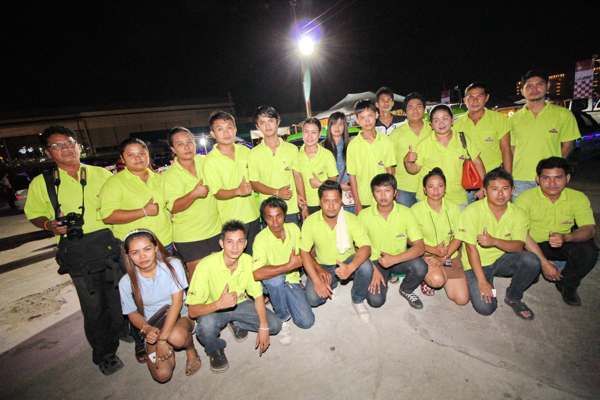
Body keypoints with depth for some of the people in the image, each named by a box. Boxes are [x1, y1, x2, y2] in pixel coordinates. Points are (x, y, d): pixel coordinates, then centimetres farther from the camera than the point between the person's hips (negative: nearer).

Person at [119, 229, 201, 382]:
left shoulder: (172, 265, -17)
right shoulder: (126, 282, -11)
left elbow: (177, 302, -19)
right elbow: (132, 313, 3)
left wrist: (163, 339, -24)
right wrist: (146, 329, -19)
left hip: (179, 316, -2)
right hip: (153, 327, 2)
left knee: (176, 337, -36)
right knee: (162, 374, -16)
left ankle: (191, 351, 0)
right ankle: (169, 348, 18)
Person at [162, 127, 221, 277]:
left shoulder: (205, 161, 0)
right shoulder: (170, 175, -11)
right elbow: (173, 208, -18)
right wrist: (194, 194, -32)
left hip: (216, 230, 4)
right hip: (189, 237, -4)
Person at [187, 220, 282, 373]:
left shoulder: (248, 261, -18)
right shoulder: (206, 266, -29)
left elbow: (258, 296, -7)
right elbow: (192, 311, -26)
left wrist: (263, 327, -18)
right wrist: (219, 304, -44)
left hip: (240, 304, 3)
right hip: (212, 309, -3)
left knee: (274, 325, -12)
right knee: (206, 324, -36)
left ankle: (236, 323, 14)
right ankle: (215, 351, 0)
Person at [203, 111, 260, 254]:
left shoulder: (245, 151, 2)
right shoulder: (210, 161, -13)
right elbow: (217, 193, -15)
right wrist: (238, 191, -30)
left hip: (253, 214, 5)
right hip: (231, 220, -4)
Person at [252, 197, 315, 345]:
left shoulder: (294, 228, -7)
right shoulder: (261, 239, -23)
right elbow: (256, 273, -37)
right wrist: (289, 266, -33)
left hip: (292, 280, 3)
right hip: (273, 284, -3)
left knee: (306, 322, -12)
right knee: (277, 278, -37)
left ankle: (288, 305, 20)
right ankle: (283, 318, -9)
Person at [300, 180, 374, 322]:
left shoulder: (351, 219, -18)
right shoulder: (310, 222, -16)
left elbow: (366, 247, -23)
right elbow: (304, 253, -12)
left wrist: (350, 267, -42)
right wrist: (317, 281, -21)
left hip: (347, 262, 0)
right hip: (322, 266, 1)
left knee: (366, 266, -32)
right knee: (313, 298, -21)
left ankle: (358, 300, 0)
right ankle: (331, 284, 16)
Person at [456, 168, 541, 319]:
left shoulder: (518, 214, -5)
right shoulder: (472, 212, -18)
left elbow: (519, 246, -14)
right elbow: (471, 249, -18)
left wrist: (494, 241, -35)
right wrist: (482, 281, -19)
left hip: (502, 259, 4)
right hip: (476, 263, -4)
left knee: (531, 261, -26)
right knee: (485, 307, -19)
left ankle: (513, 297, 1)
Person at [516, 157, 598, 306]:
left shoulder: (578, 198, -9)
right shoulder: (526, 198, -20)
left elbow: (590, 229, -15)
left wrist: (565, 237, -38)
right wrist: (543, 262, -28)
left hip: (563, 245, 3)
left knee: (589, 250, -24)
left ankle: (567, 285, 6)